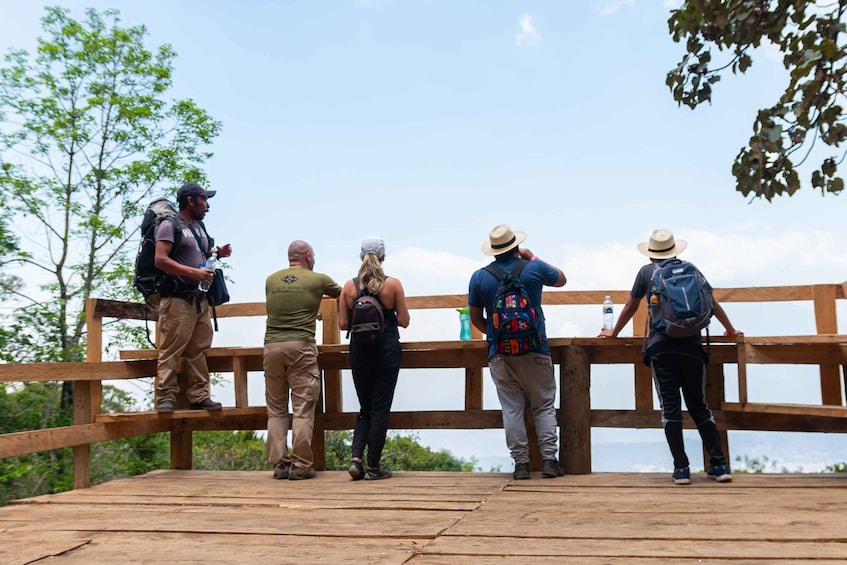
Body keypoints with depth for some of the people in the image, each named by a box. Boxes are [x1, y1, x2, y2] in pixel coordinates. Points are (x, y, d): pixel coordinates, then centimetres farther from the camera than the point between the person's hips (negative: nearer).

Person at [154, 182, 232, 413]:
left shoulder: (199, 226, 18)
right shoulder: (170, 225, -6)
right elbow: (160, 260, -15)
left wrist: (217, 253, 10)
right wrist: (194, 272, -22)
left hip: (199, 298, 8)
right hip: (177, 298, -8)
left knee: (198, 351, 8)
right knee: (171, 351, -8)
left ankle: (199, 396, 12)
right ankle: (165, 398, -4)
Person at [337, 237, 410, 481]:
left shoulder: (349, 286, 0)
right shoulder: (393, 284, -6)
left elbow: (343, 324, 0)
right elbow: (404, 321, -5)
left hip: (359, 351, 3)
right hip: (387, 351, -2)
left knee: (365, 408, 16)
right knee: (380, 409, 5)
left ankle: (356, 458, 2)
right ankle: (373, 466, 9)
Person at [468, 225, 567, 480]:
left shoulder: (479, 277, 2)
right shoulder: (534, 269, -1)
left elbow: (475, 319, 9)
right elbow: (561, 279, 20)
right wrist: (532, 257, 23)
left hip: (499, 354, 1)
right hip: (535, 351, -1)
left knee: (511, 409, 5)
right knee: (544, 406, 8)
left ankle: (521, 463, 5)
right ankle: (549, 459, 2)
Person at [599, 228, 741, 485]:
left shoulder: (647, 271, 12)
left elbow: (630, 307, 19)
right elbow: (713, 303, 23)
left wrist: (613, 333, 33)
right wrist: (730, 330, 37)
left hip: (661, 346, -2)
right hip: (692, 345, 2)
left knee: (670, 408, 1)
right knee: (699, 406, 11)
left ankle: (681, 468, -3)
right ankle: (720, 464, 6)